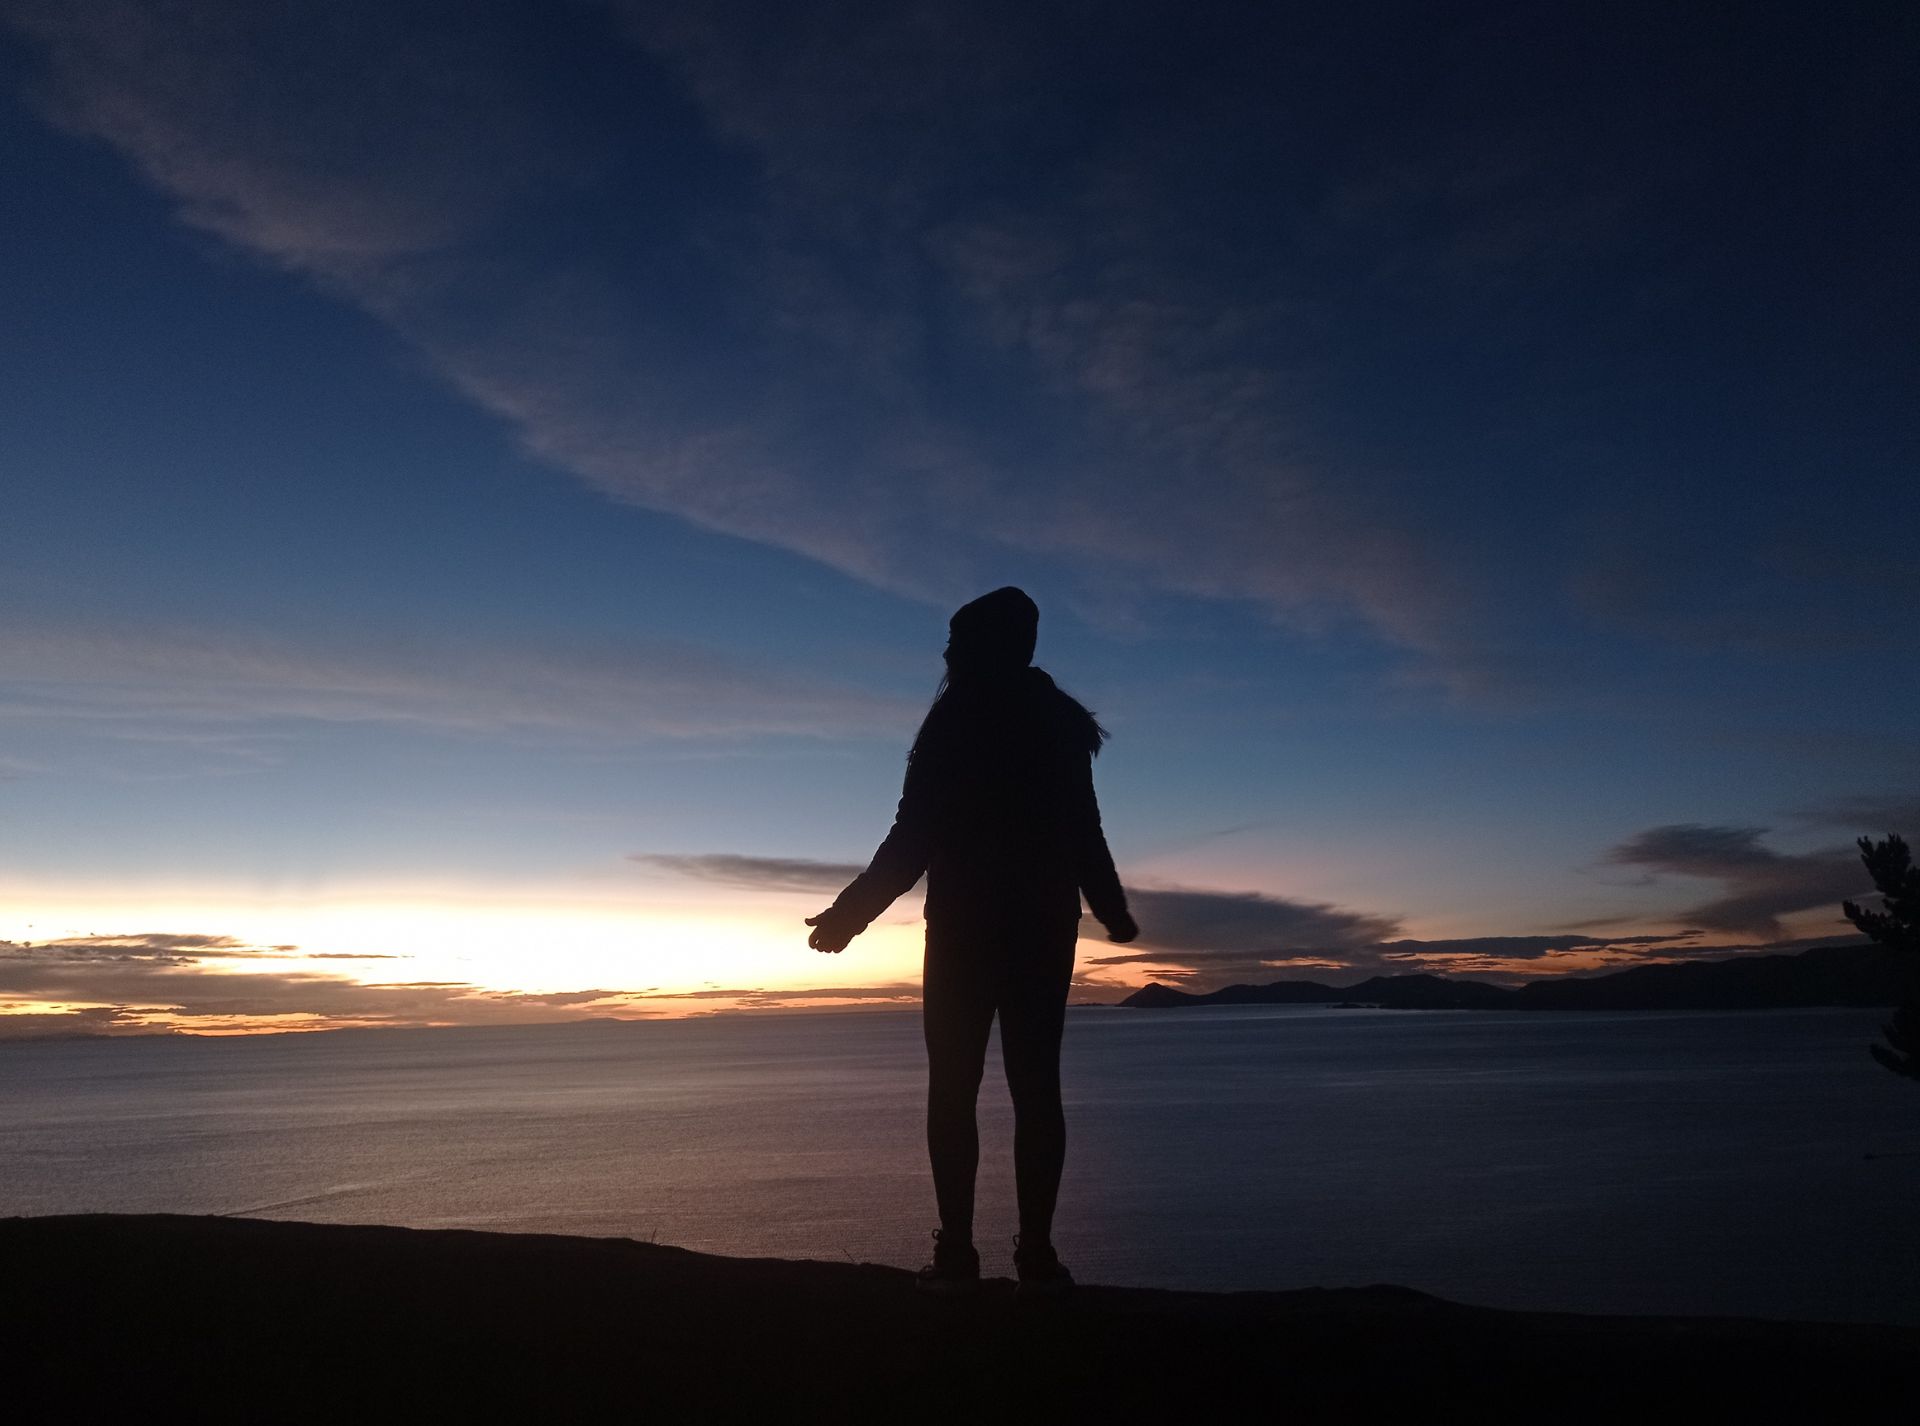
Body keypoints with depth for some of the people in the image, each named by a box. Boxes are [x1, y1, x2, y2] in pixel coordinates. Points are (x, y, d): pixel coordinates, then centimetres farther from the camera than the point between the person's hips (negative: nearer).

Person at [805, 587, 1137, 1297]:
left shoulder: (955, 721, -4)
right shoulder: (1060, 723, 8)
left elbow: (914, 837, -9)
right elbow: (1084, 834, 8)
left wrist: (851, 913, -2)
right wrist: (1112, 911, 22)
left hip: (964, 927, -4)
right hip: (1045, 928, 4)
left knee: (953, 1088, 1)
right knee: (1035, 1086, 4)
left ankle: (957, 1252, -1)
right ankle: (1036, 1253, 2)